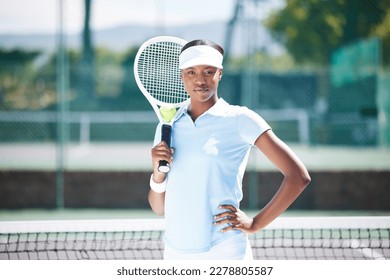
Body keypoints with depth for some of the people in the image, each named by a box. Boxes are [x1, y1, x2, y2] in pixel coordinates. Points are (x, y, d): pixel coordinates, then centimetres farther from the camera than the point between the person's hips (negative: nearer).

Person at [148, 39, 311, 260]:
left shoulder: (239, 120, -4)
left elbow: (298, 176, -7)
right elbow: (159, 208, 14)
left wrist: (254, 224, -8)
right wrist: (158, 173, -5)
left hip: (224, 253, -4)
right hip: (175, 254, 5)